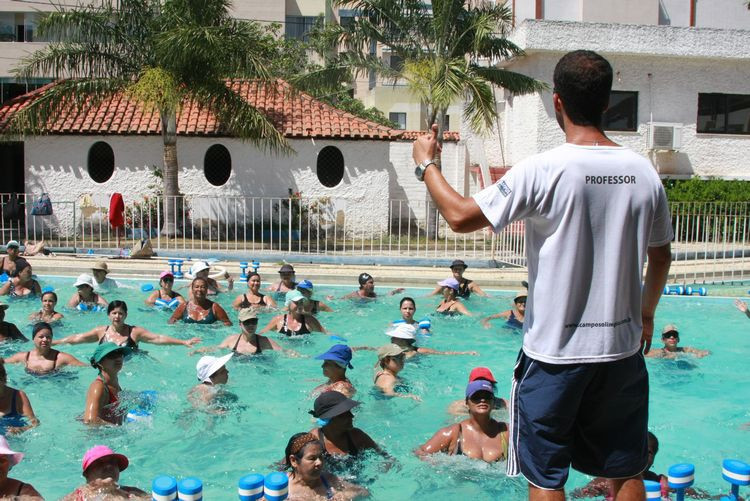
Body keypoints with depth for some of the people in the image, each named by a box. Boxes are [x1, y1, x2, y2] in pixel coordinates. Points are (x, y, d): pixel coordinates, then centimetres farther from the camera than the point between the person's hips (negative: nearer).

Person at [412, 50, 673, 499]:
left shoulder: (543, 170, -17)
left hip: (556, 349, -5)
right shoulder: (643, 171, -1)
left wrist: (426, 164, 3)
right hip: (622, 345, 5)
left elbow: (461, 216, -14)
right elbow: (661, 257, 10)